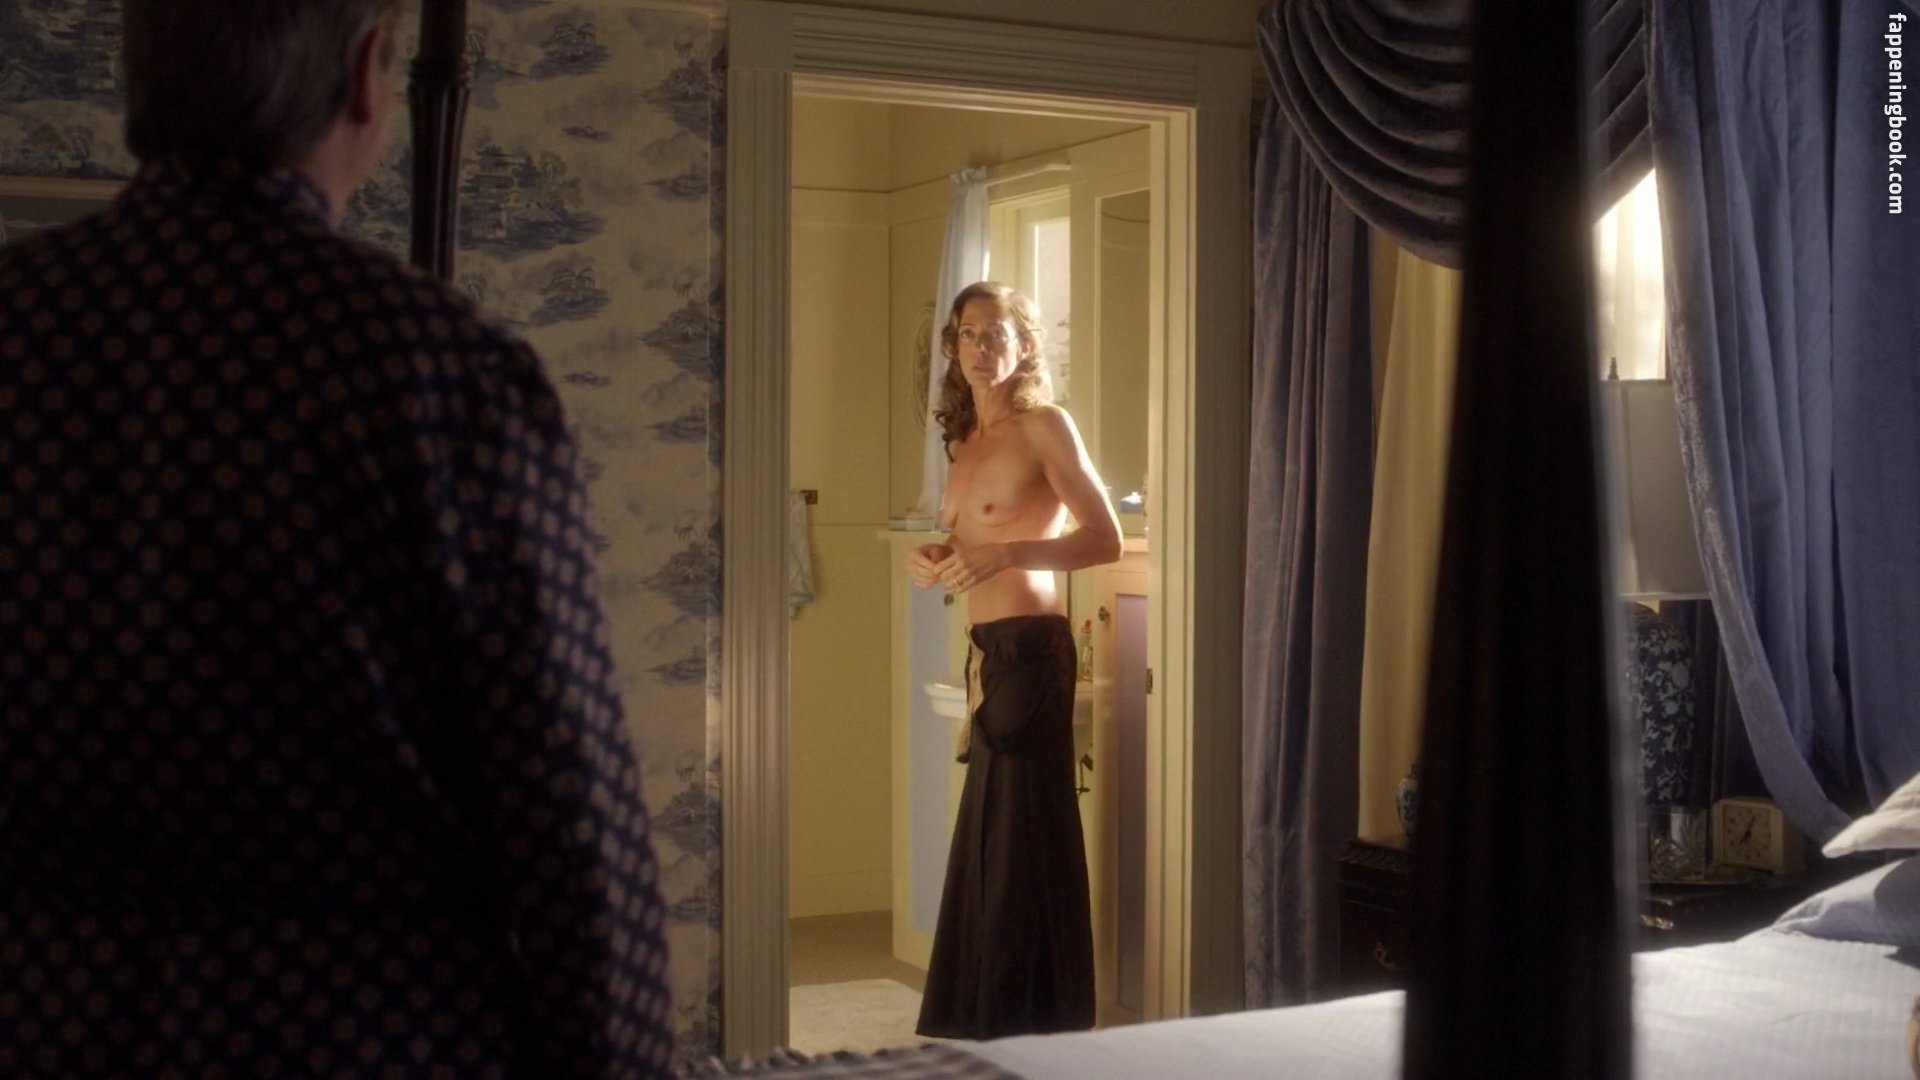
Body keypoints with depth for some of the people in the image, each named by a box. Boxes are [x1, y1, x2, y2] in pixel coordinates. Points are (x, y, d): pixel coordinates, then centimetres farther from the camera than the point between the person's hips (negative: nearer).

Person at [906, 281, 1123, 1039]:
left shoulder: (1043, 425, -7)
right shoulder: (965, 441, 17)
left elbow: (1105, 538, -15)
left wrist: (1003, 554, -26)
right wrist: (931, 561, 4)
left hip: (1029, 648, -8)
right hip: (987, 653, 8)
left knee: (1024, 843, -5)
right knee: (986, 843, 12)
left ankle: (1038, 1031, 2)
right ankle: (983, 1028, 20)